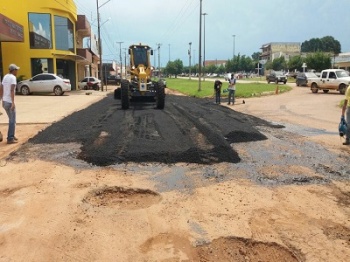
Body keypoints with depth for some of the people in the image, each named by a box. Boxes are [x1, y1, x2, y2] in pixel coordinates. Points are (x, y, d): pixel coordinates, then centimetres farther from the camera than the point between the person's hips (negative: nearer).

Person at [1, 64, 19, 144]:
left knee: (11, 119, 19)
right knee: (12, 121, -3)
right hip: (9, 102, -9)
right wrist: (13, 102, -24)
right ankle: (10, 139, -1)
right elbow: (12, 90, -22)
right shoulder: (13, 77, -12)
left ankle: (11, 136, 25)